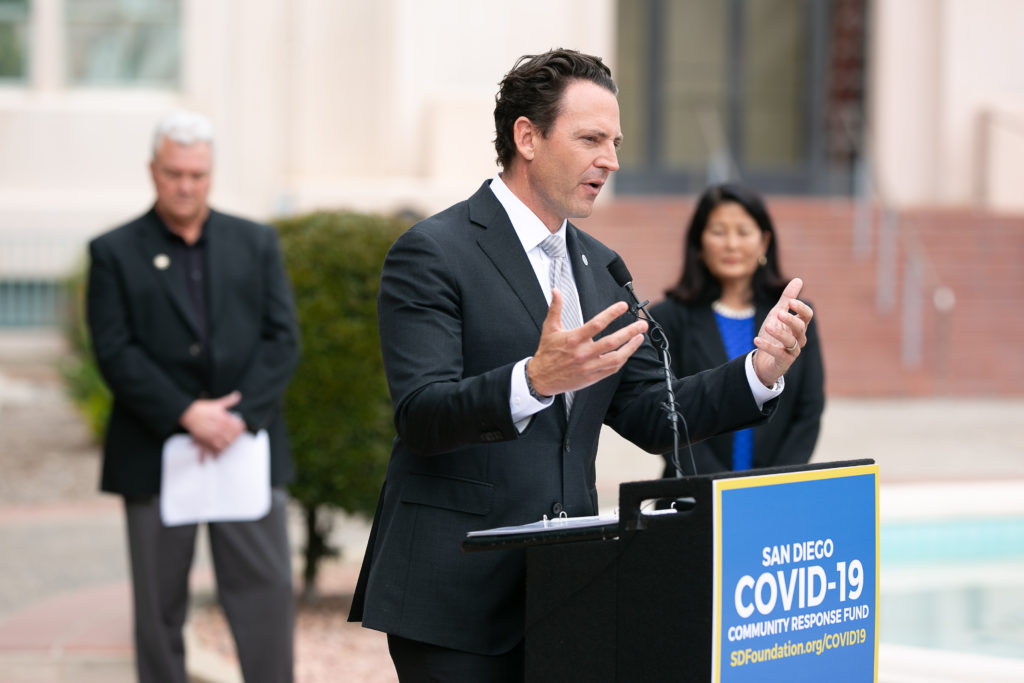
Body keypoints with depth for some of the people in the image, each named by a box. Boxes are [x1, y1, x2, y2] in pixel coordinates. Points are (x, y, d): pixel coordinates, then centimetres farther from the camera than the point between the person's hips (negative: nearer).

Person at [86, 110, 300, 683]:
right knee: (159, 606, 5)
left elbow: (283, 340, 3)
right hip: (154, 456, -1)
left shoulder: (258, 244, 10)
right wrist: (186, 414, -16)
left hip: (247, 444, 1)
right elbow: (115, 352, -6)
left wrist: (239, 416, -11)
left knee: (268, 591, -3)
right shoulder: (115, 253, 4)